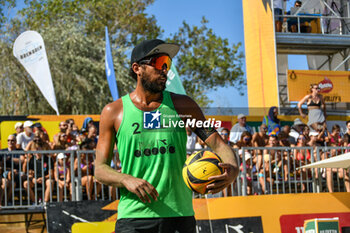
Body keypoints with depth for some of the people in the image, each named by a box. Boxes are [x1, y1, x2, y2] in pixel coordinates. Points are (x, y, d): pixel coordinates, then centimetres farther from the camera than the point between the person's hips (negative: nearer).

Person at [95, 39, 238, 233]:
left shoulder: (182, 105, 9)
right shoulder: (114, 112, 6)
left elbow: (217, 143, 5)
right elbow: (100, 169, 5)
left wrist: (232, 170, -16)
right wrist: (127, 180, -15)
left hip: (179, 215, 2)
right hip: (133, 217, -2)